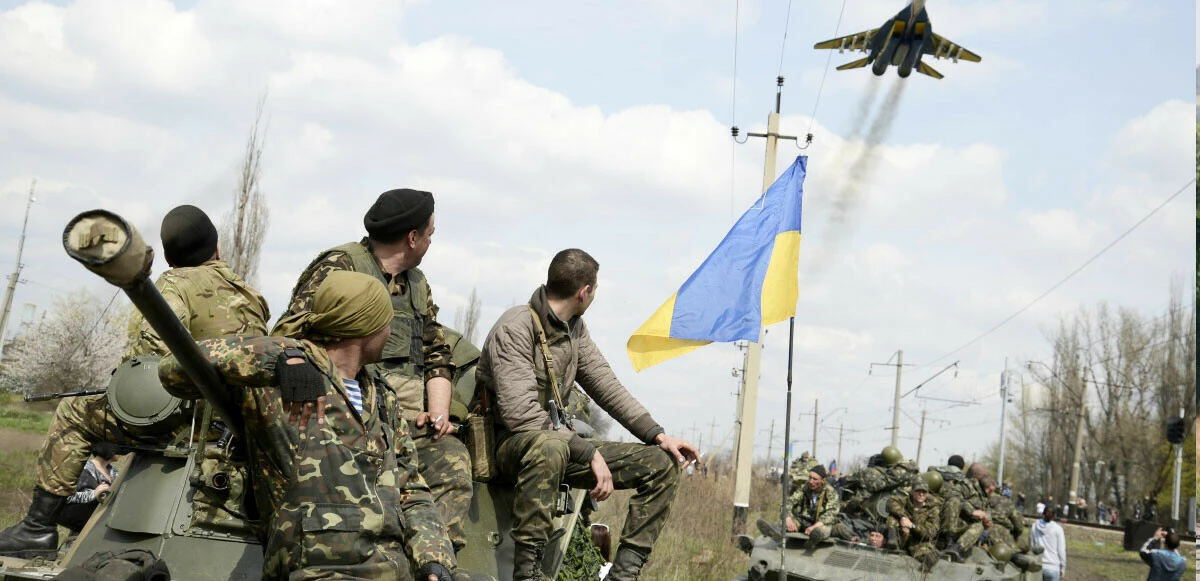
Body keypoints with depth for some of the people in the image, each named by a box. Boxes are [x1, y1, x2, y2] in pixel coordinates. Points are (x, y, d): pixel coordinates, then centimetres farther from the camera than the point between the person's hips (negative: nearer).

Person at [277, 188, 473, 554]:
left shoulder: (418, 283, 25)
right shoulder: (339, 268, 2)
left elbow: (437, 356, 24)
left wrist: (439, 408, 5)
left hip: (413, 417, 7)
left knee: (452, 463, -19)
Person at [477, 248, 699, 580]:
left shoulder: (574, 328, 11)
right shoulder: (514, 329, -16)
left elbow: (607, 387, 12)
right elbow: (521, 414, -25)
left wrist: (658, 435, 0)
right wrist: (589, 453, -25)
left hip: (561, 443, 8)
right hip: (512, 446, -8)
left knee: (663, 464, -2)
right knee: (549, 447, -43)